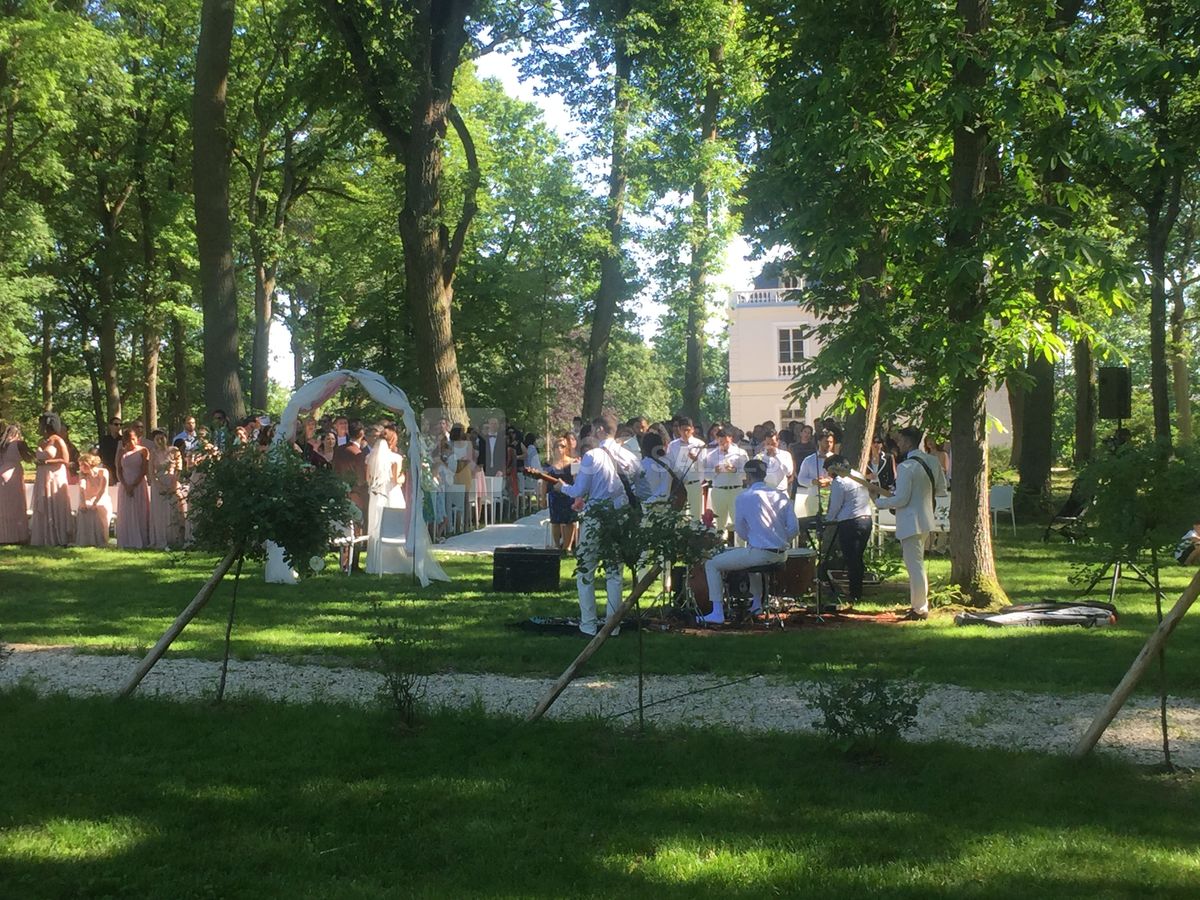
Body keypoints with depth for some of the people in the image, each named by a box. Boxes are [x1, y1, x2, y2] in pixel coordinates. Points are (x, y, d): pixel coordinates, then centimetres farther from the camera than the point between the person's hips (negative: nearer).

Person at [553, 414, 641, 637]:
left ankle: (589, 624, 6)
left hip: (595, 519, -5)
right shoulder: (629, 457, 2)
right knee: (614, 572, 12)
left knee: (585, 572, 7)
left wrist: (563, 487, 9)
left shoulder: (592, 456, -14)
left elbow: (579, 491, -11)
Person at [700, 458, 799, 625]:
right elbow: (794, 528, 5)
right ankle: (756, 604, 46)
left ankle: (717, 614, -3)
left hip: (759, 553, -7)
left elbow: (741, 532, 2)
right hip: (780, 555, 7)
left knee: (712, 565, 4)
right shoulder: (780, 496, 8)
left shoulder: (744, 498, -6)